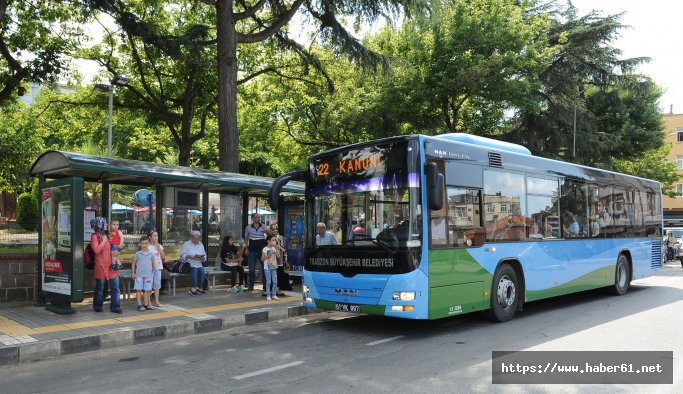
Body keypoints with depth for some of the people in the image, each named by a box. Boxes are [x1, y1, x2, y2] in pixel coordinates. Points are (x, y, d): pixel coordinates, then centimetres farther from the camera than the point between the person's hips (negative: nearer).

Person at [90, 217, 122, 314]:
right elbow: (96, 250, -19)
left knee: (115, 288, 2)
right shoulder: (95, 236, -5)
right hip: (101, 266, -6)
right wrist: (104, 241, -12)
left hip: (111, 265, 6)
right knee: (100, 288, 6)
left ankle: (115, 307, 8)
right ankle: (97, 306, 22)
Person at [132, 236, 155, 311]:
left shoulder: (151, 253, 3)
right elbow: (134, 263, 6)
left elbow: (153, 262, 14)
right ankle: (139, 305, 6)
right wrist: (133, 273, 3)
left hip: (148, 274, 1)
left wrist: (154, 266, -6)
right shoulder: (138, 253, 0)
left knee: (147, 290, 5)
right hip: (139, 274, -1)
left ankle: (146, 304, 13)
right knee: (139, 289, 1)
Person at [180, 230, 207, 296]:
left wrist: (202, 258, -9)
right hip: (189, 264, -3)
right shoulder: (186, 244, 7)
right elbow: (182, 256, -4)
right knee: (194, 269, -34)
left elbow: (204, 258, 14)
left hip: (198, 264, 4)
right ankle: (193, 288, -31)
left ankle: (200, 288, -20)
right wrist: (189, 256, -22)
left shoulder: (201, 245, 19)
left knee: (201, 271, -27)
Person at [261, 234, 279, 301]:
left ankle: (274, 295, 14)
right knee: (268, 282, -1)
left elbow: (277, 255, -6)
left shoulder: (274, 248, 7)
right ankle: (268, 295, 7)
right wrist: (267, 256, -22)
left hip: (274, 267, 5)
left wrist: (276, 248, -10)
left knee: (275, 281, 4)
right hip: (267, 268, -5)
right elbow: (262, 259, -6)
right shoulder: (265, 249, -8)